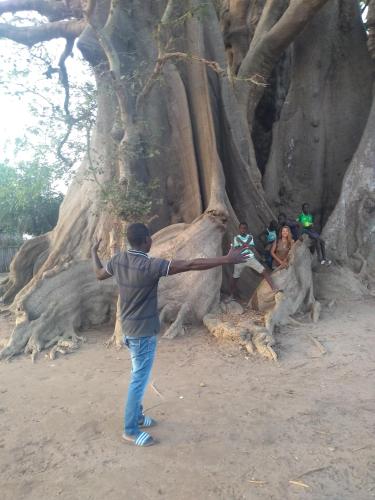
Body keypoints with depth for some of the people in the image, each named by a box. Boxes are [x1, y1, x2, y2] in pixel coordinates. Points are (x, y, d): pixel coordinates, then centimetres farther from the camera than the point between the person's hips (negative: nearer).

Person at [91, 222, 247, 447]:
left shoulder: (118, 260, -2)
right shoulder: (150, 266, -26)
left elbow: (99, 274, 18)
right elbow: (190, 265, -29)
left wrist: (94, 252, 36)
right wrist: (227, 259, -27)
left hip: (130, 328, 9)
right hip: (143, 332, -9)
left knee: (139, 377, 23)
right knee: (140, 380, 6)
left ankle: (137, 416, 39)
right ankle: (131, 430, 22)